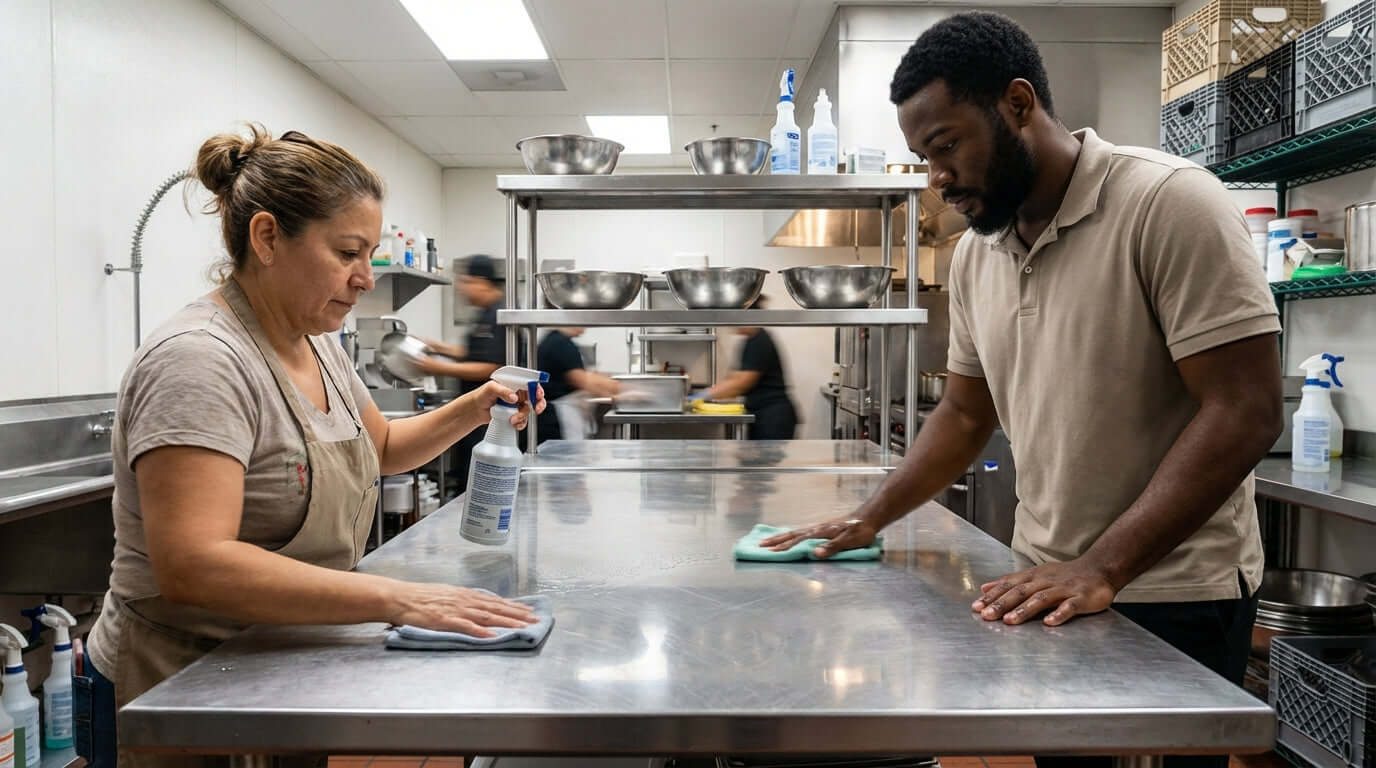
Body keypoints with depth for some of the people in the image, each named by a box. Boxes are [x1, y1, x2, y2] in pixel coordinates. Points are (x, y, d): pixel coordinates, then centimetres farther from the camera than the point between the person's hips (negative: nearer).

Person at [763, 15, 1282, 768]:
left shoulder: (1169, 203, -16)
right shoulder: (974, 253, 3)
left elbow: (1244, 414, -20)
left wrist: (1102, 568, -25)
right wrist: (870, 518, 3)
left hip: (1172, 596, -5)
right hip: (1046, 589, 6)